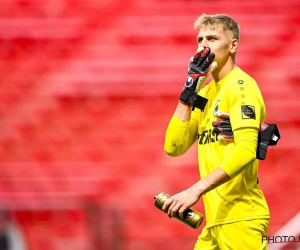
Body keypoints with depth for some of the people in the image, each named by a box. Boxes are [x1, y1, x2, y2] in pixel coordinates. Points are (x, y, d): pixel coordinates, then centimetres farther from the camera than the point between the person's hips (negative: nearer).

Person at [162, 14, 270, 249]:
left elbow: (246, 150, -21)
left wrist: (196, 190, -26)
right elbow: (174, 148, 8)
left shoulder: (240, 85, -7)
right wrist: (189, 91, 1)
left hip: (240, 219, -8)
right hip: (216, 218, 8)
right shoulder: (206, 92, 17)